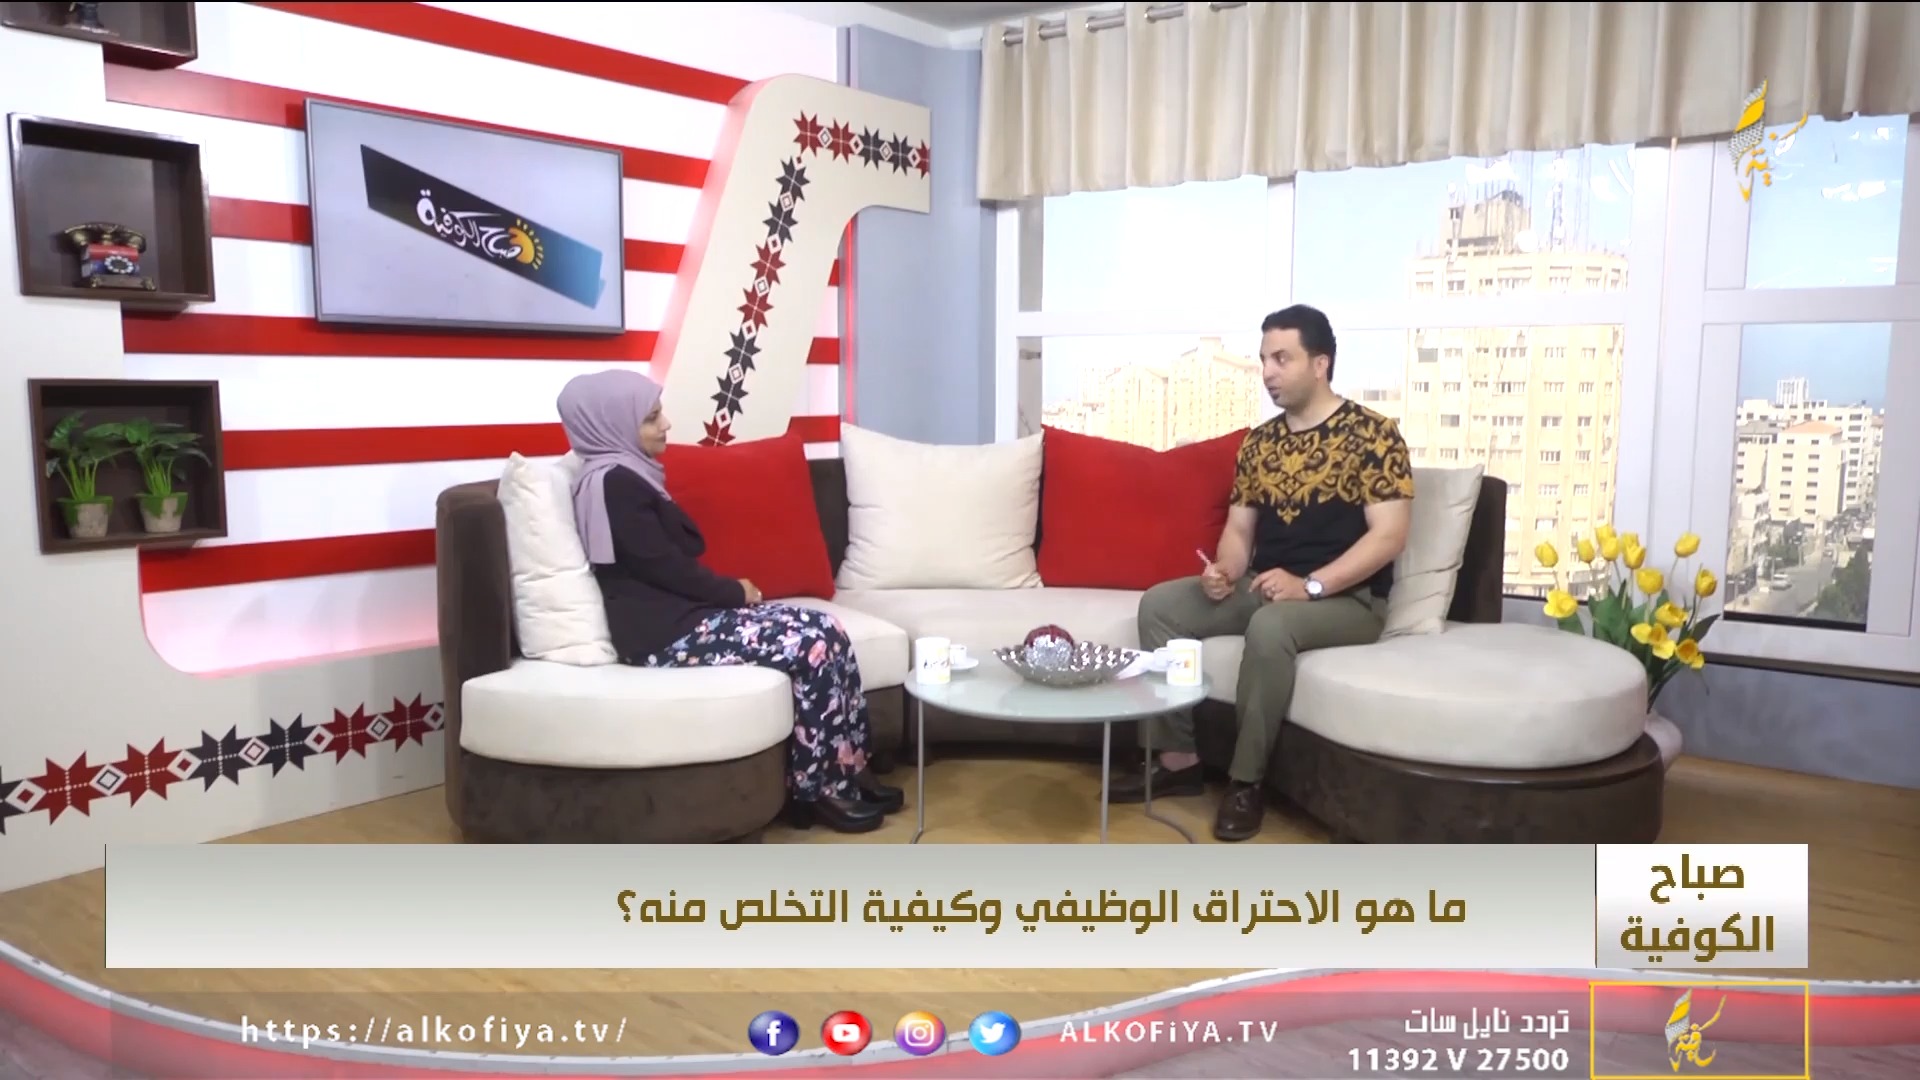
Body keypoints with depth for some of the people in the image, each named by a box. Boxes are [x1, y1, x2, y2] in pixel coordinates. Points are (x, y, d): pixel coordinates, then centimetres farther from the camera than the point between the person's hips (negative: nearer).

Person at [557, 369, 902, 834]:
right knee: (810, 645, -18)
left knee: (825, 629, -3)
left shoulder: (628, 474, 19)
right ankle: (816, 791, -5)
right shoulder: (613, 482, -13)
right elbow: (662, 567, -15)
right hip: (663, 634, -10)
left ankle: (848, 772, 1)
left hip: (685, 615, 10)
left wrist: (730, 591, 4)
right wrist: (735, 591, -2)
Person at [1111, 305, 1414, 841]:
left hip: (1348, 599, -6)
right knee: (1159, 604, -12)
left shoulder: (1372, 433, -8)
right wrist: (1225, 571, -9)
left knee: (1271, 626, -37)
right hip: (1264, 588, 7)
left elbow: (1389, 535, -15)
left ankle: (1245, 781, -21)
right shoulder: (1259, 442, 11)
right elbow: (1239, 526, 14)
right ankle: (1178, 759, -7)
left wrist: (1309, 586, -25)